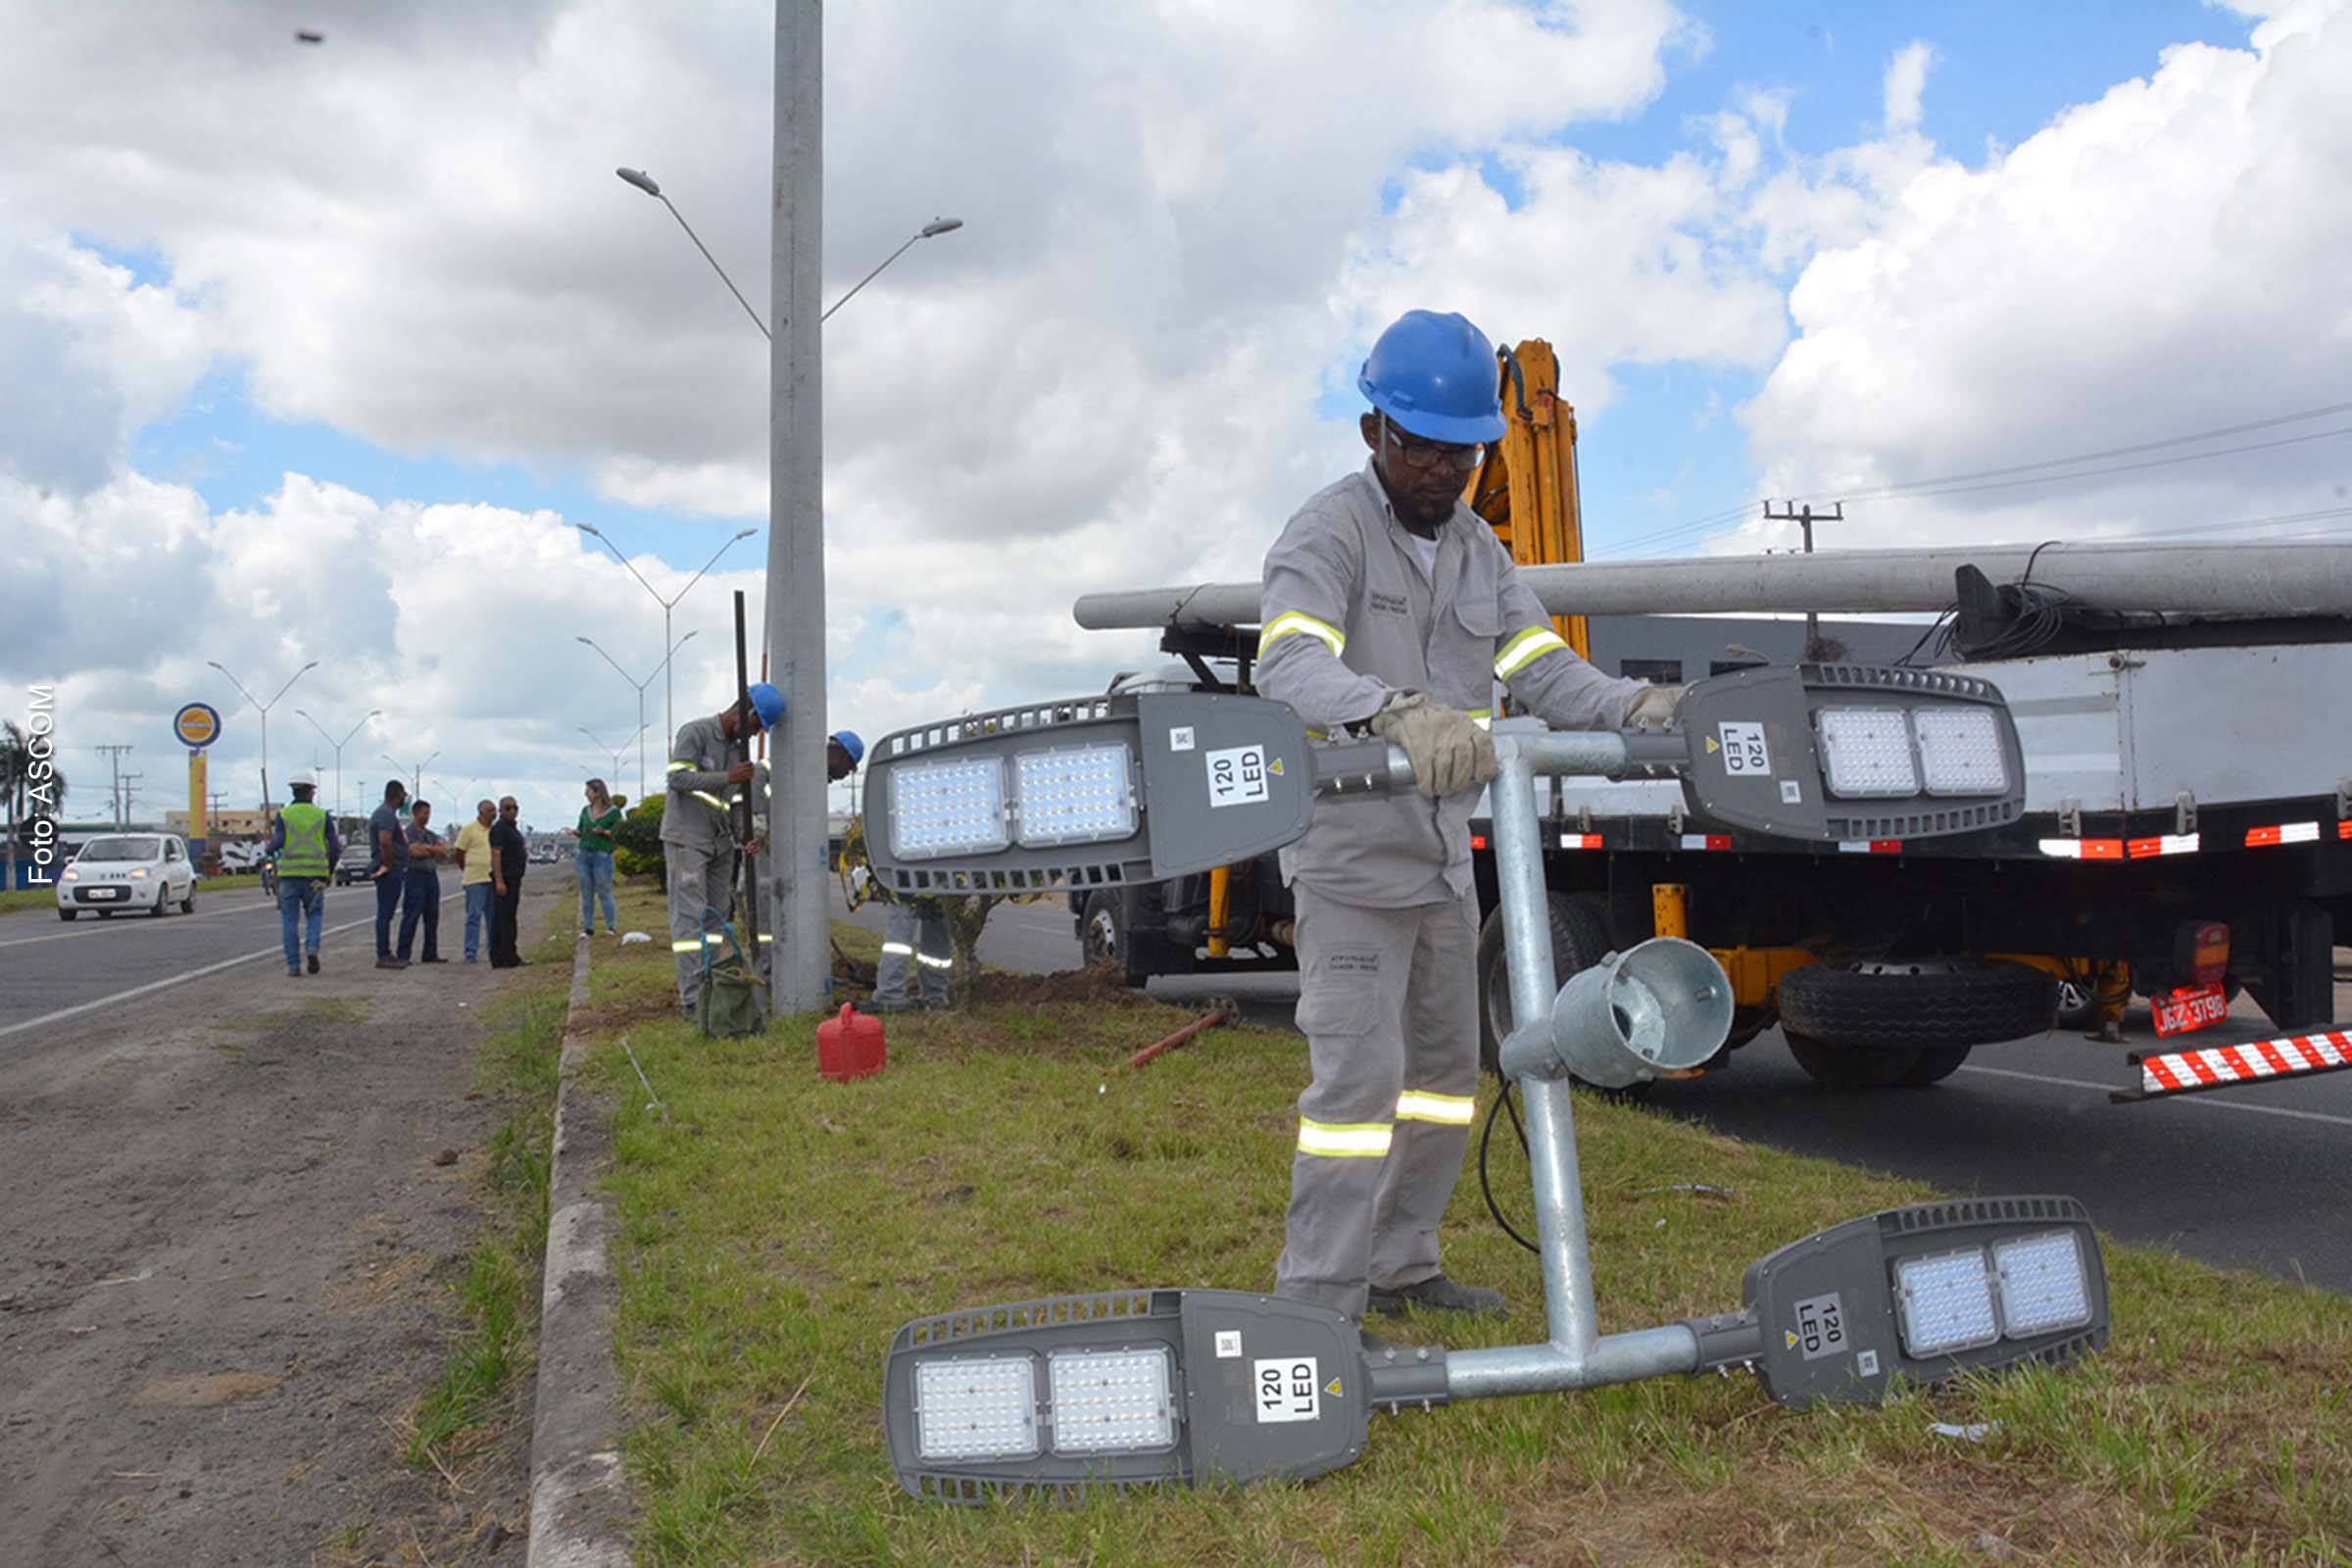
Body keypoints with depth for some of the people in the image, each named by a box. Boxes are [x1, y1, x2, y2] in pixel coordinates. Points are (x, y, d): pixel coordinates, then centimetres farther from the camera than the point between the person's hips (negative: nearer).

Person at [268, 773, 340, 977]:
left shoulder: (283, 815, 1)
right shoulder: (323, 816, 3)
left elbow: (278, 842, -12)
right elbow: (335, 847, -2)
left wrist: (270, 849, 12)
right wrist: (330, 872, 12)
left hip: (289, 874, 0)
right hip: (315, 875, 0)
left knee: (290, 920, 7)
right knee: (315, 914, 15)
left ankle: (293, 965, 5)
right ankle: (313, 948, -9)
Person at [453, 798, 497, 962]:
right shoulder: (468, 829, -4)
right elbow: (459, 853, -1)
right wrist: (467, 871, 6)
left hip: (494, 879, 5)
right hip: (475, 880, -5)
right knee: (474, 917, -3)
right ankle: (470, 953, 1)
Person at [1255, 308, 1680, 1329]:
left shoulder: (1480, 550, 13)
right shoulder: (1329, 531, -11)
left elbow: (1540, 669, 2)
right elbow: (1289, 663, -29)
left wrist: (1635, 705, -19)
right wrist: (1398, 712, -48)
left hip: (1443, 858, 8)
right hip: (1350, 856, -8)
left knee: (1444, 1068, 15)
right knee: (1359, 1073, -10)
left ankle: (1400, 1266, 29)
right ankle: (1316, 1304, 0)